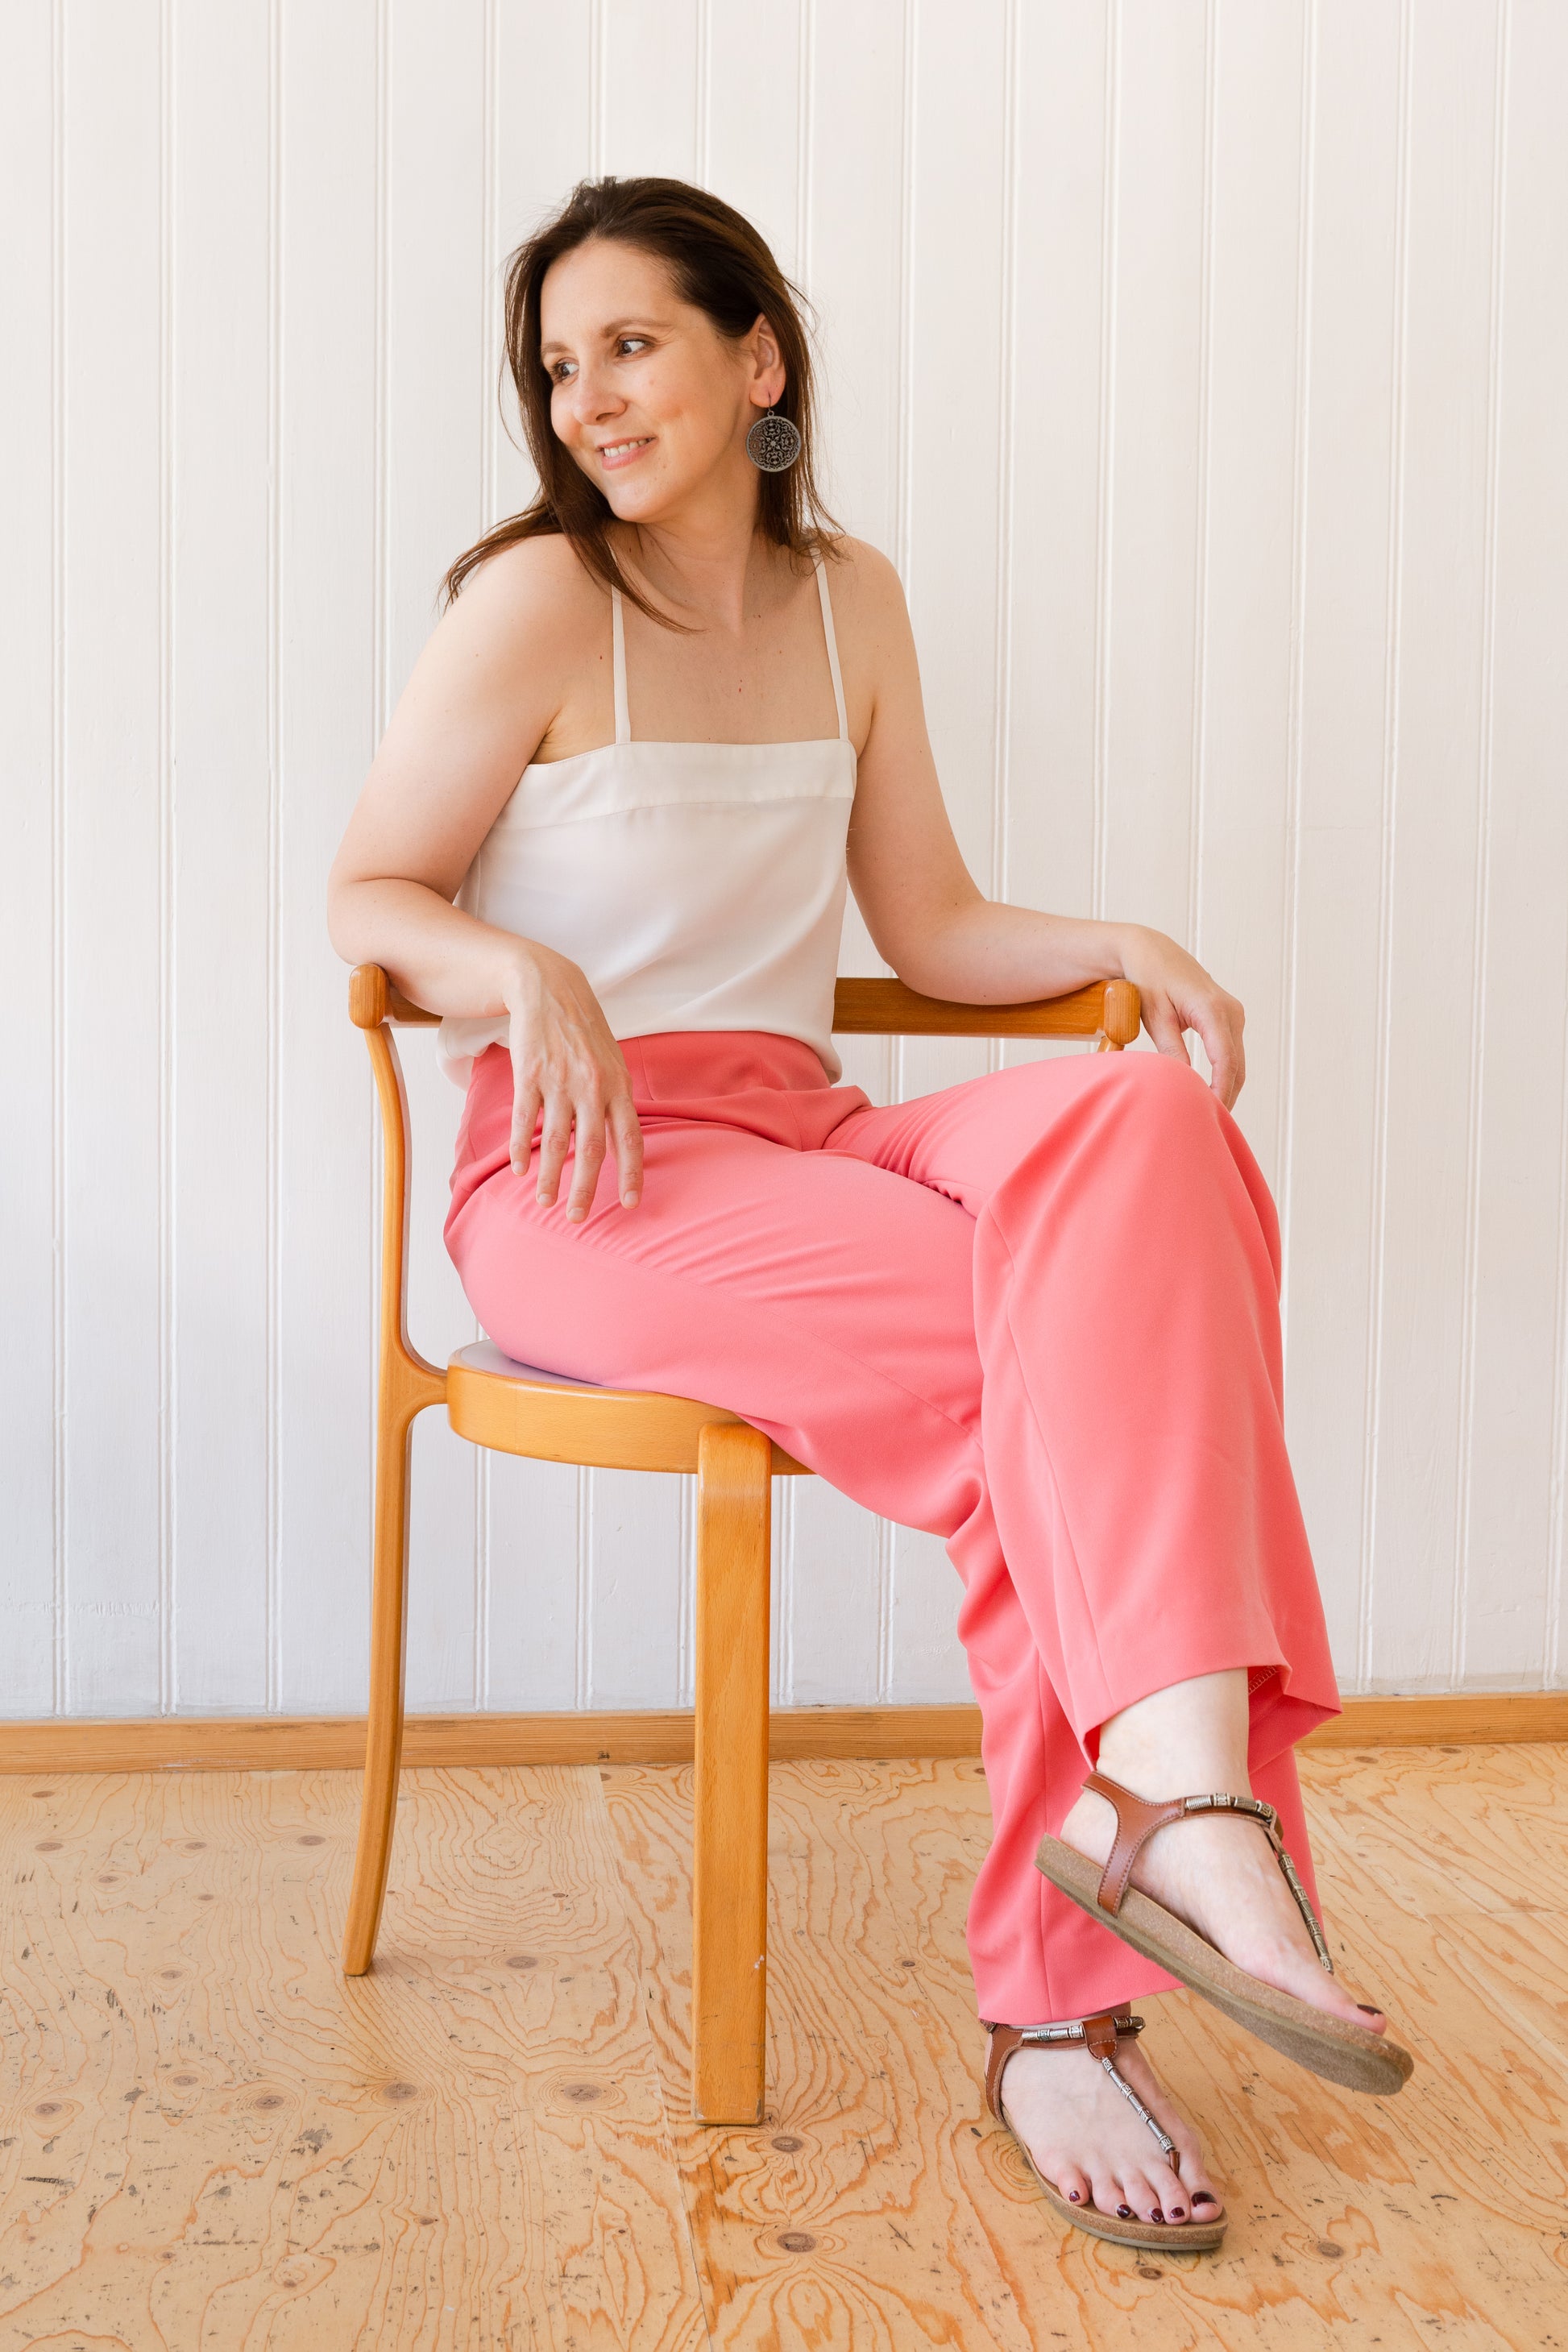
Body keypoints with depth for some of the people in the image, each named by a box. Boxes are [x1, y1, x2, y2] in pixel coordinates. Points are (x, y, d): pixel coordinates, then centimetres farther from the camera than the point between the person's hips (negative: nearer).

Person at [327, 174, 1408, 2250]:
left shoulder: (849, 599, 15)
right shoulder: (540, 599, 0)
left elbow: (934, 933, 17)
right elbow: (365, 896, 0)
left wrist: (1127, 943, -2)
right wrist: (524, 969, -21)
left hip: (802, 1138, 5)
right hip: (583, 1176, -4)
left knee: (1138, 1122, -28)